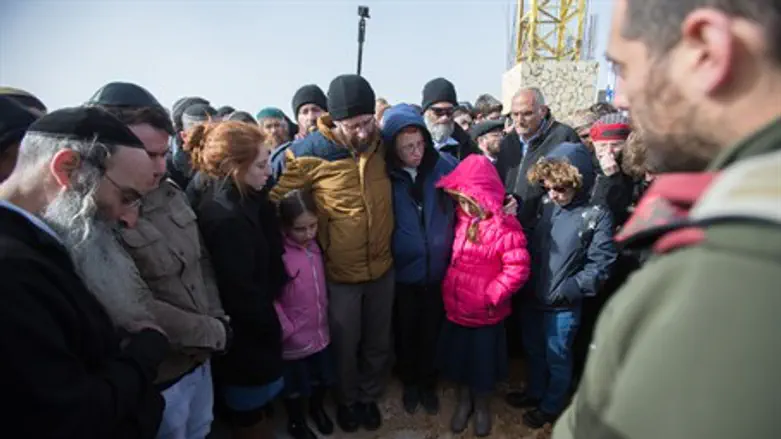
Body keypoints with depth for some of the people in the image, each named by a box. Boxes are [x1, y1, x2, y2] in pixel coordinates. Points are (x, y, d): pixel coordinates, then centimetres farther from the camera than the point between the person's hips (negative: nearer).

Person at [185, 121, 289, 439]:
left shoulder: (234, 200, -1)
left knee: (248, 410, 28)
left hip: (248, 329, 9)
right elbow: (240, 294, -23)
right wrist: (271, 325, -11)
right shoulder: (225, 217, -30)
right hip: (244, 336, -9)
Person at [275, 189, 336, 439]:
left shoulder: (315, 247, -4)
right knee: (296, 386, 18)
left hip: (320, 332, 5)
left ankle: (317, 409, 53)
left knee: (323, 378, 25)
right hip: (294, 339, -5)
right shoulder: (279, 256, -23)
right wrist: (286, 329, -18)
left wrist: (324, 318, 8)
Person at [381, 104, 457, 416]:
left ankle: (428, 383, 43)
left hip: (439, 268, 1)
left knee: (432, 330, 18)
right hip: (403, 271, -1)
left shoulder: (444, 165, -9)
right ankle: (410, 382, 44)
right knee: (407, 331, 18)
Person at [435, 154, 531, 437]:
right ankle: (463, 401, 46)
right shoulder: (462, 218, -2)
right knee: (458, 356, 20)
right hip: (456, 307, 5)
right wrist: (450, 290, 6)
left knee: (483, 360, 17)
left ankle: (481, 406, 44)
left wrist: (492, 295, -17)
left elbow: (518, 268, -20)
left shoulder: (504, 226, -20)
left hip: (485, 312, -5)